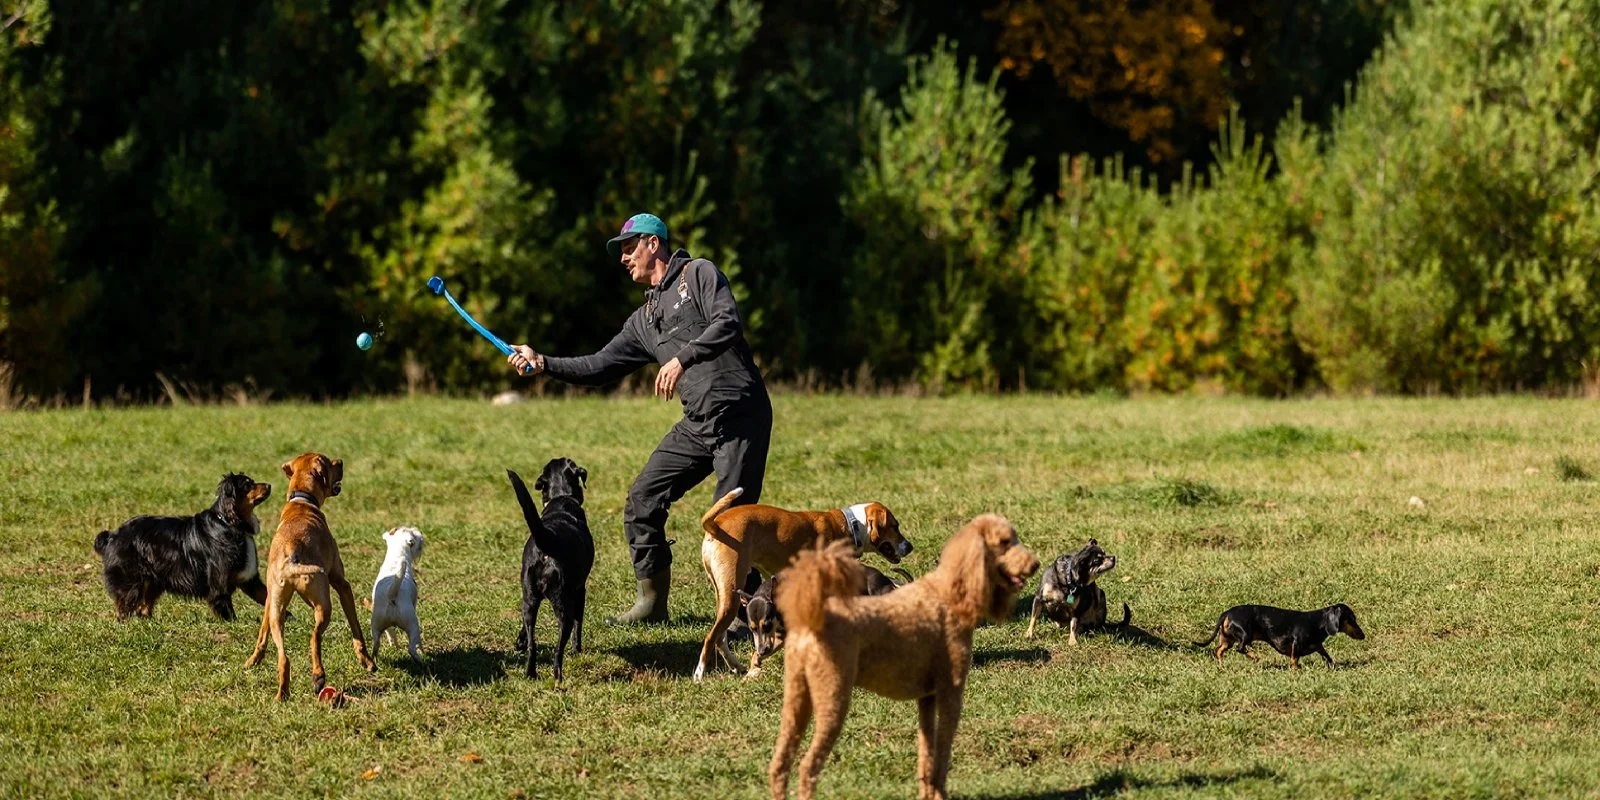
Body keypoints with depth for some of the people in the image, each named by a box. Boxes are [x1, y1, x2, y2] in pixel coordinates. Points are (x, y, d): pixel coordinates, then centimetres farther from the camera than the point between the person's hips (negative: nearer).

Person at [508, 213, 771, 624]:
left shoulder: (698, 274, 1)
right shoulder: (645, 319, 22)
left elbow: (727, 323, -14)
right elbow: (600, 366, 21)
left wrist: (682, 358, -23)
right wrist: (542, 363, 14)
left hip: (741, 416, -8)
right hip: (696, 424, 8)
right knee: (643, 502, 4)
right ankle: (652, 602, 15)